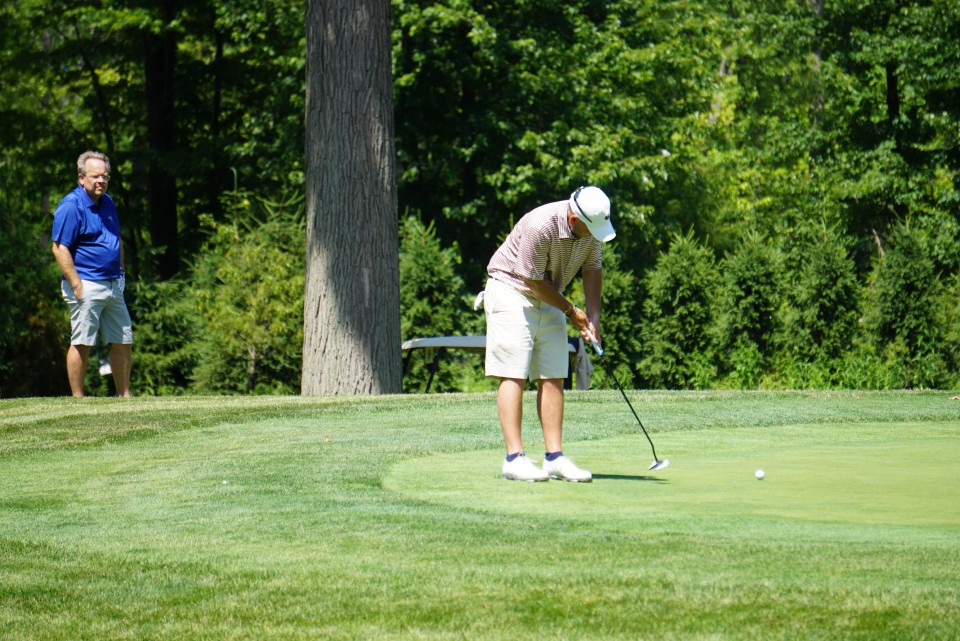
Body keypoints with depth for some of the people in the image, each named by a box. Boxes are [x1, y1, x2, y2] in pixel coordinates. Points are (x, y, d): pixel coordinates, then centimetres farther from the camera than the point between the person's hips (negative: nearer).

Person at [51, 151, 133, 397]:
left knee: (123, 341, 10)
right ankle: (77, 400, -1)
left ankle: (124, 396, 17)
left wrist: (120, 273, 17)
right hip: (87, 285, -8)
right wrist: (76, 285, -19)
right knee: (81, 343, -6)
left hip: (113, 284, 8)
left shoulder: (107, 203, 15)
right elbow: (60, 248, -16)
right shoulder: (70, 206, -11)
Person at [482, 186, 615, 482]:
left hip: (549, 300, 7)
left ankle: (555, 458, -1)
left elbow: (593, 268, 5)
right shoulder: (541, 226, -31)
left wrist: (593, 314, -6)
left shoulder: (592, 226, -8)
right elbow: (533, 280, -21)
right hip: (511, 291, -7)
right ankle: (514, 458, -15)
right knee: (514, 376, -12)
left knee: (553, 377, 0)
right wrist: (571, 311, -9)